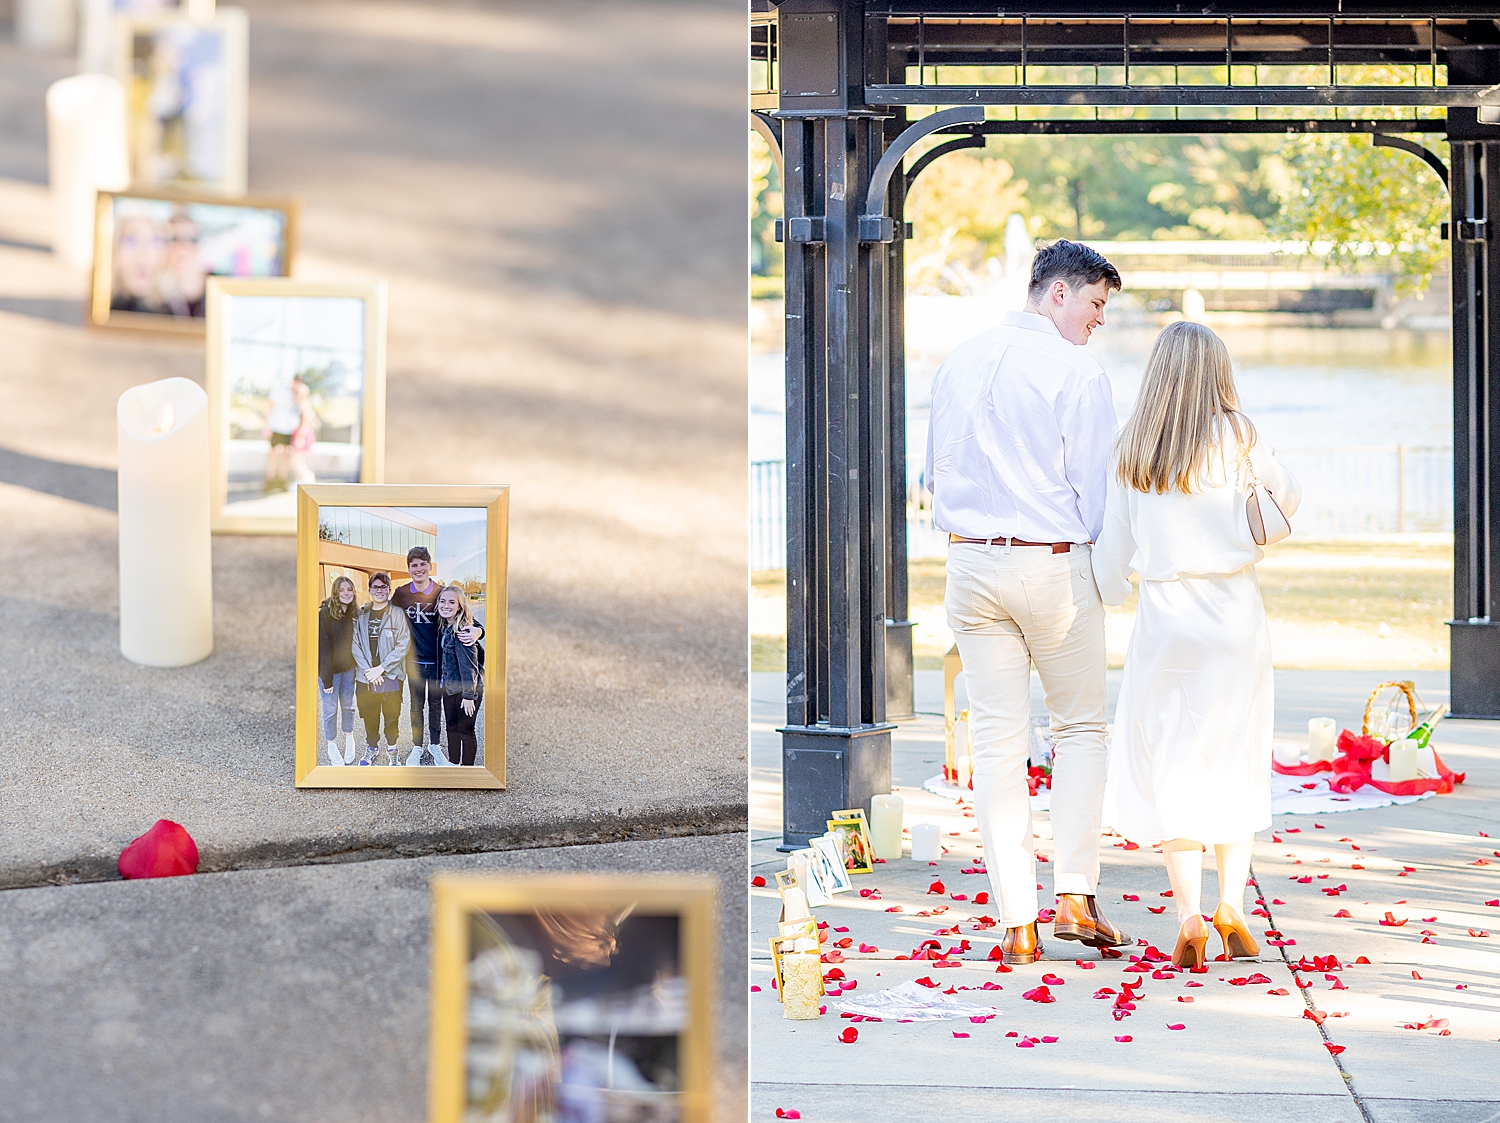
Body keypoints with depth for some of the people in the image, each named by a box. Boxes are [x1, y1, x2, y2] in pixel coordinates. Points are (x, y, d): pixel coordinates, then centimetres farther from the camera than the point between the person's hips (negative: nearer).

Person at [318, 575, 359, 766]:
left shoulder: (354, 613, 2)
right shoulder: (326, 613, -16)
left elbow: (356, 642, 7)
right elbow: (323, 646, -17)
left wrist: (358, 667, 0)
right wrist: (326, 677, -19)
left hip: (348, 668, 5)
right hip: (331, 669, -5)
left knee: (348, 705, 14)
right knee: (330, 708, 3)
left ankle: (349, 739, 30)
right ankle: (332, 746, 16)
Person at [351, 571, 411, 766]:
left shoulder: (397, 614, -4)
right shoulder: (361, 616, 6)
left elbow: (403, 644, -8)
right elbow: (355, 645, 3)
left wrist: (382, 668, -13)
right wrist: (368, 670, -9)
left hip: (391, 676, -3)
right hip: (365, 677, 3)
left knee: (392, 716, 2)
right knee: (369, 715, 10)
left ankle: (391, 749, 19)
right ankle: (372, 747, 28)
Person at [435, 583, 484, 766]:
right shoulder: (444, 628, 6)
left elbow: (468, 664, -21)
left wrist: (469, 695, -21)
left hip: (467, 688, -9)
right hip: (449, 687, 9)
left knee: (465, 729, -1)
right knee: (452, 726, 17)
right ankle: (453, 764, 30)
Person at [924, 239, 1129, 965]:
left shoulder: (957, 365, 8)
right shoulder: (1076, 372, -9)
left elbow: (936, 473, 13)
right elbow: (1097, 489, -8)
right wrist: (1106, 555, 8)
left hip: (971, 559, 4)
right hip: (1055, 563, -4)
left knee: (996, 742, 5)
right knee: (1082, 726, 12)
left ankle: (1017, 925, 5)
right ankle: (1074, 896, 1)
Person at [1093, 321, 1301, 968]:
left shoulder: (1132, 450, 1)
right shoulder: (1237, 438, -3)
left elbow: (1114, 547, 5)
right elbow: (1288, 499, 12)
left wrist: (1105, 602, 20)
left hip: (1164, 616, 1)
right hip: (1234, 612, -1)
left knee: (1169, 767, 5)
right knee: (1235, 764, 12)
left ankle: (1188, 916, -4)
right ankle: (1232, 904, 2)